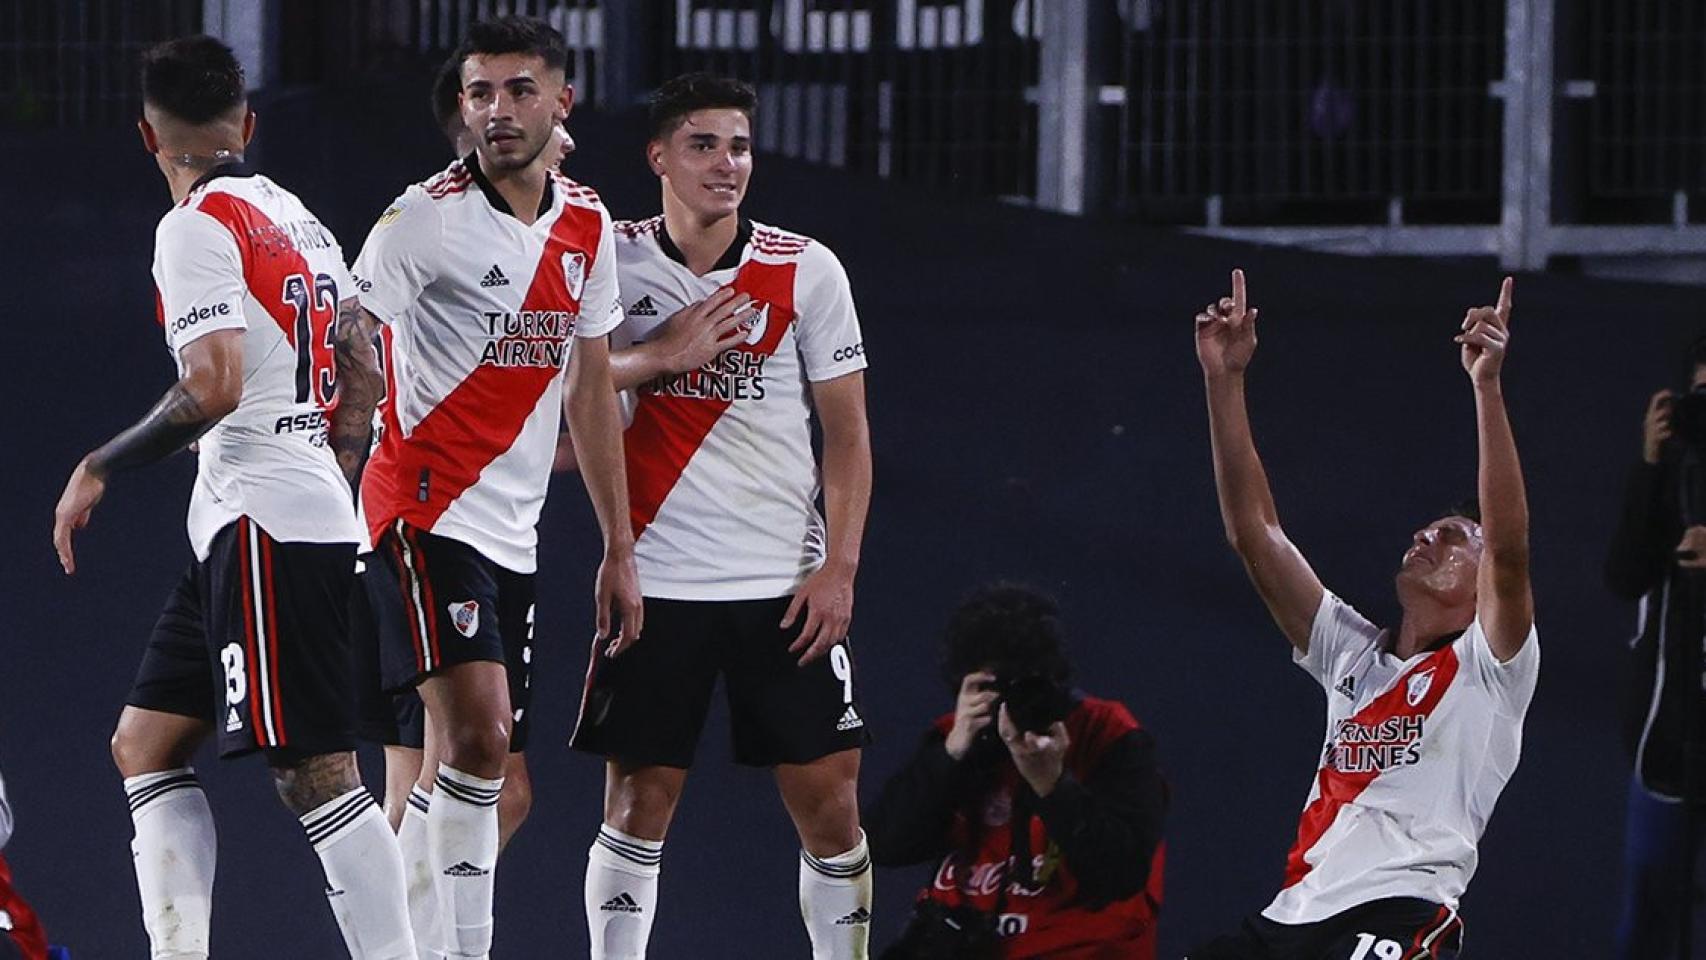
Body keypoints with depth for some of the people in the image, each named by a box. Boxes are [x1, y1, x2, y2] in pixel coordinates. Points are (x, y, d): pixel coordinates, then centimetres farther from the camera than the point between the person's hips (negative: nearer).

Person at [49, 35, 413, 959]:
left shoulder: (197, 225, -10)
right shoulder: (298, 219, 17)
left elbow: (213, 388, -20)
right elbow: (363, 379, 21)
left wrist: (101, 467, -9)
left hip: (262, 523, -10)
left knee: (317, 774, -12)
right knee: (145, 745, 12)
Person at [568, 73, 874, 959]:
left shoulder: (807, 271, 1)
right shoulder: (610, 261, 1)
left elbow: (847, 430, 3)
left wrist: (839, 568, -6)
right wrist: (659, 355, -12)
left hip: (786, 586, 1)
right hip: (657, 578, 0)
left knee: (829, 805, -1)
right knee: (638, 805, 0)